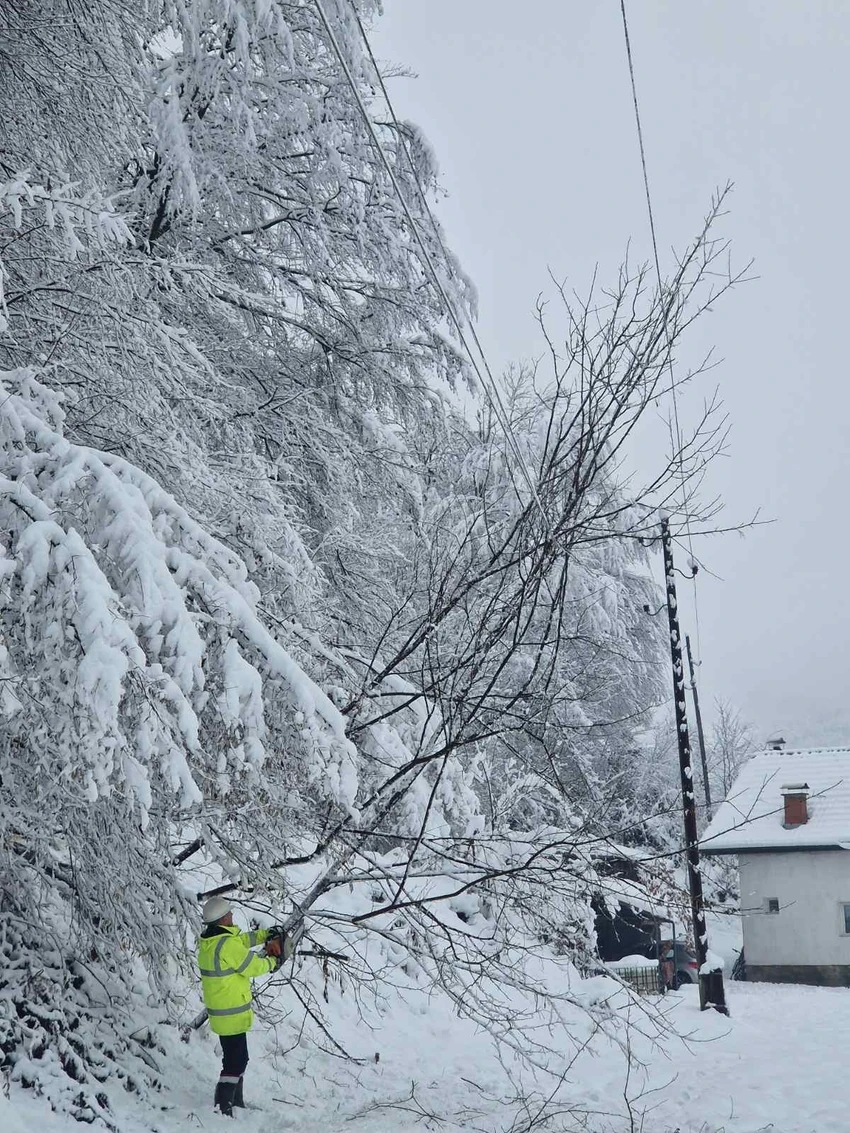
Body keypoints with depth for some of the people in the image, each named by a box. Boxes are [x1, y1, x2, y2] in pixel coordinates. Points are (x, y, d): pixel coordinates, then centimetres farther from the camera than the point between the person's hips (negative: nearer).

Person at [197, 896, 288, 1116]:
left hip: (220, 1013, 10)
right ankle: (222, 1109, 2)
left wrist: (265, 934, 10)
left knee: (237, 1058, 23)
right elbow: (253, 966, -17)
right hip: (232, 1015, -10)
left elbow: (242, 939, 17)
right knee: (235, 1063, 0)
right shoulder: (227, 945, -26)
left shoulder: (208, 940, 3)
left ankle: (236, 1102, 36)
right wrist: (272, 962, 1)